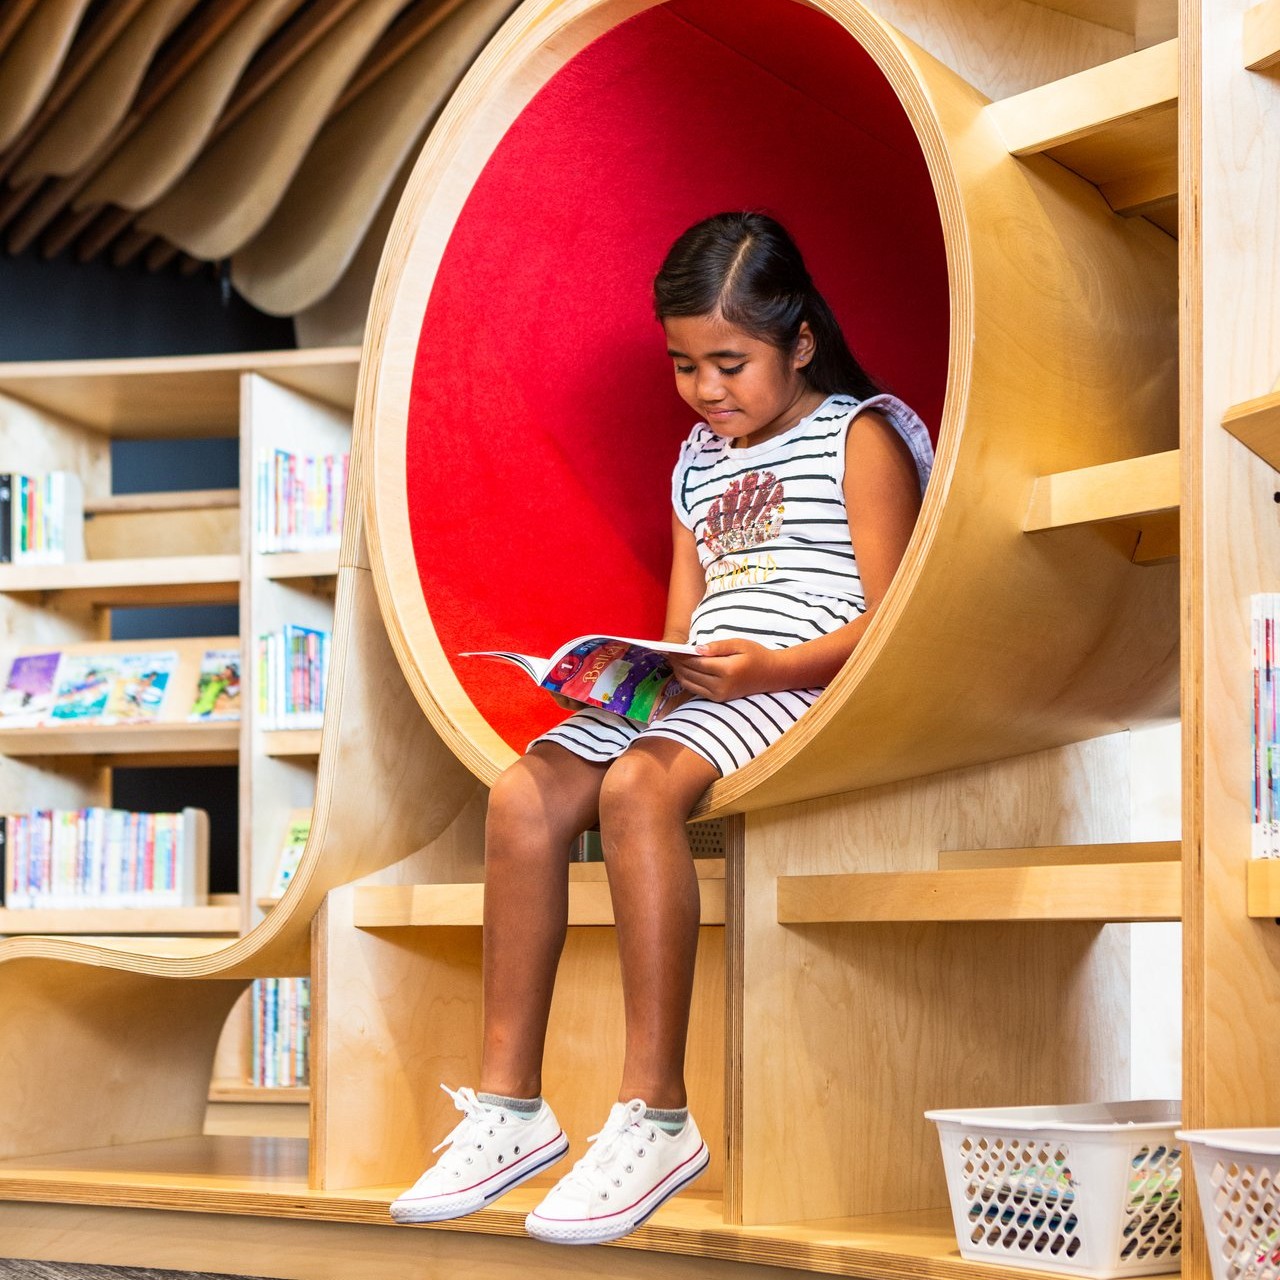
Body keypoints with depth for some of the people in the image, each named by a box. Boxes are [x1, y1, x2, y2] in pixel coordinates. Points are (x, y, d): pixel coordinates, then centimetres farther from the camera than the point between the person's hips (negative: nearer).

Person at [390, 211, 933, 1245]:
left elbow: (891, 620, -9)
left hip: (806, 690, -7)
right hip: (690, 693, 8)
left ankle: (656, 1114, -32)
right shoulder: (699, 462, 24)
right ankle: (511, 1104, -13)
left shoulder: (861, 436, 1)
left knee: (637, 786, -34)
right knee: (525, 794, -16)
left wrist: (770, 667, -23)